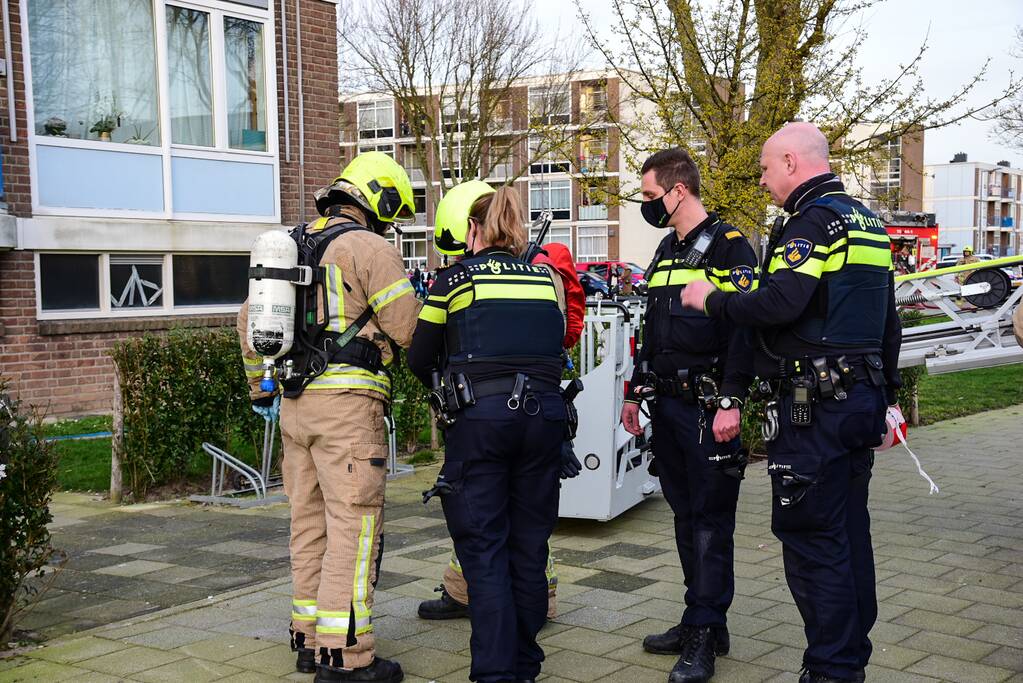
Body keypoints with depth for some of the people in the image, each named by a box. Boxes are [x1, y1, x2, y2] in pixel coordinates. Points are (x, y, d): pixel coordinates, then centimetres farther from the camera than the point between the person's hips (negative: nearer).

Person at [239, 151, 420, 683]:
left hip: (296, 401, 8)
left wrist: (260, 389, 30)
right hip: (348, 400, -8)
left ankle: (308, 638, 22)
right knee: (354, 524, -5)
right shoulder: (370, 248, -7)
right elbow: (409, 330, -8)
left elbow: (250, 318, 23)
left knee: (309, 521, 14)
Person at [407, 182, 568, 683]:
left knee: (483, 548, 2)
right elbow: (555, 346, 16)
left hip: (481, 417, -4)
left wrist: (450, 389, 27)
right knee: (529, 544, 12)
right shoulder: (545, 278, 12)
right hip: (544, 412, 4)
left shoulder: (454, 279, 2)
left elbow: (419, 359, 9)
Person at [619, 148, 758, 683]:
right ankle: (701, 621, 23)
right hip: (667, 404, 8)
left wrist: (731, 402, -21)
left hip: (709, 408, -8)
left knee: (711, 520, -3)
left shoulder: (728, 246, -9)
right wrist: (635, 392, 21)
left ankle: (704, 638, 3)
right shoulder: (666, 251, 17)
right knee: (685, 515, 13)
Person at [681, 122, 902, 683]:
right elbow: (888, 323, 22)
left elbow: (780, 302, -27)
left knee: (810, 537, -4)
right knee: (850, 532, 15)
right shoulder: (868, 223, 19)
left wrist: (711, 301, -11)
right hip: (863, 398, 10)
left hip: (813, 405, -10)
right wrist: (884, 397, 27)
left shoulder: (813, 220, -12)